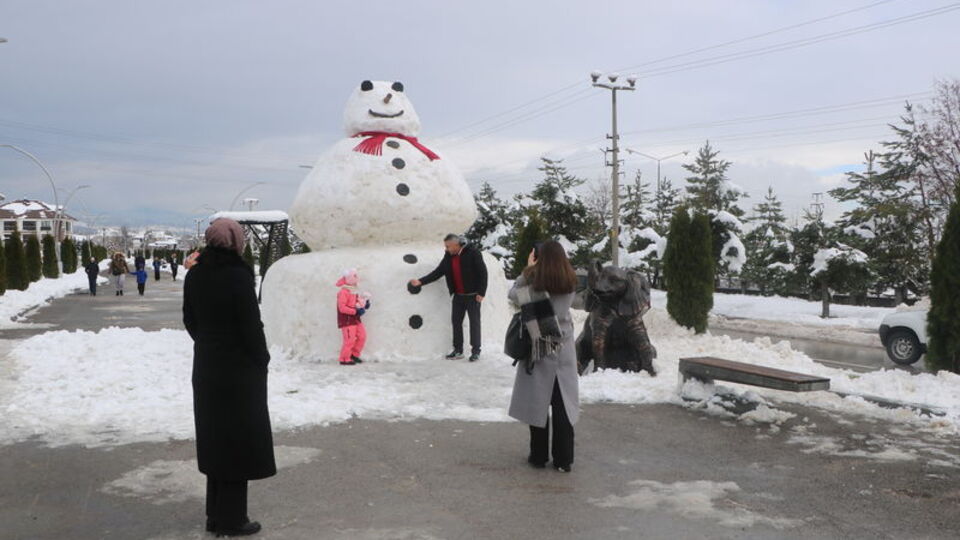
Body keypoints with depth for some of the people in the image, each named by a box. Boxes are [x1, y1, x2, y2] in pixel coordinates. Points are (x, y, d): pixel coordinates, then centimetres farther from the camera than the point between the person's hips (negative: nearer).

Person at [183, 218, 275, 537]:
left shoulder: (195, 275, 3)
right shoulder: (238, 275, -19)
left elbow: (189, 320, 9)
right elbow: (251, 325, -18)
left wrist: (208, 345, 16)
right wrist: (262, 359, -5)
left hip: (206, 367, 7)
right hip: (240, 370, -7)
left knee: (215, 438, 16)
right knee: (239, 440, 3)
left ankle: (216, 514, 26)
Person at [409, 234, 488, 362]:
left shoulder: (473, 253, -14)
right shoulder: (448, 257, 4)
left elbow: (482, 272, -14)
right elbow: (437, 272, 6)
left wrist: (481, 293, -16)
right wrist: (421, 281, -3)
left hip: (472, 295, -6)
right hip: (458, 296, 6)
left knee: (474, 322, 0)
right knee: (456, 322, 8)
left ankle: (476, 351, 8)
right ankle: (458, 350, 17)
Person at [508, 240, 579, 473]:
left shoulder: (534, 284, -12)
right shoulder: (570, 285, -3)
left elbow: (513, 295, 1)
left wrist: (527, 269, 4)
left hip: (539, 351, -2)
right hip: (564, 351, 3)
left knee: (538, 403, 9)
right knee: (564, 405, 7)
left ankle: (539, 456, 16)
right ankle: (563, 460, 12)